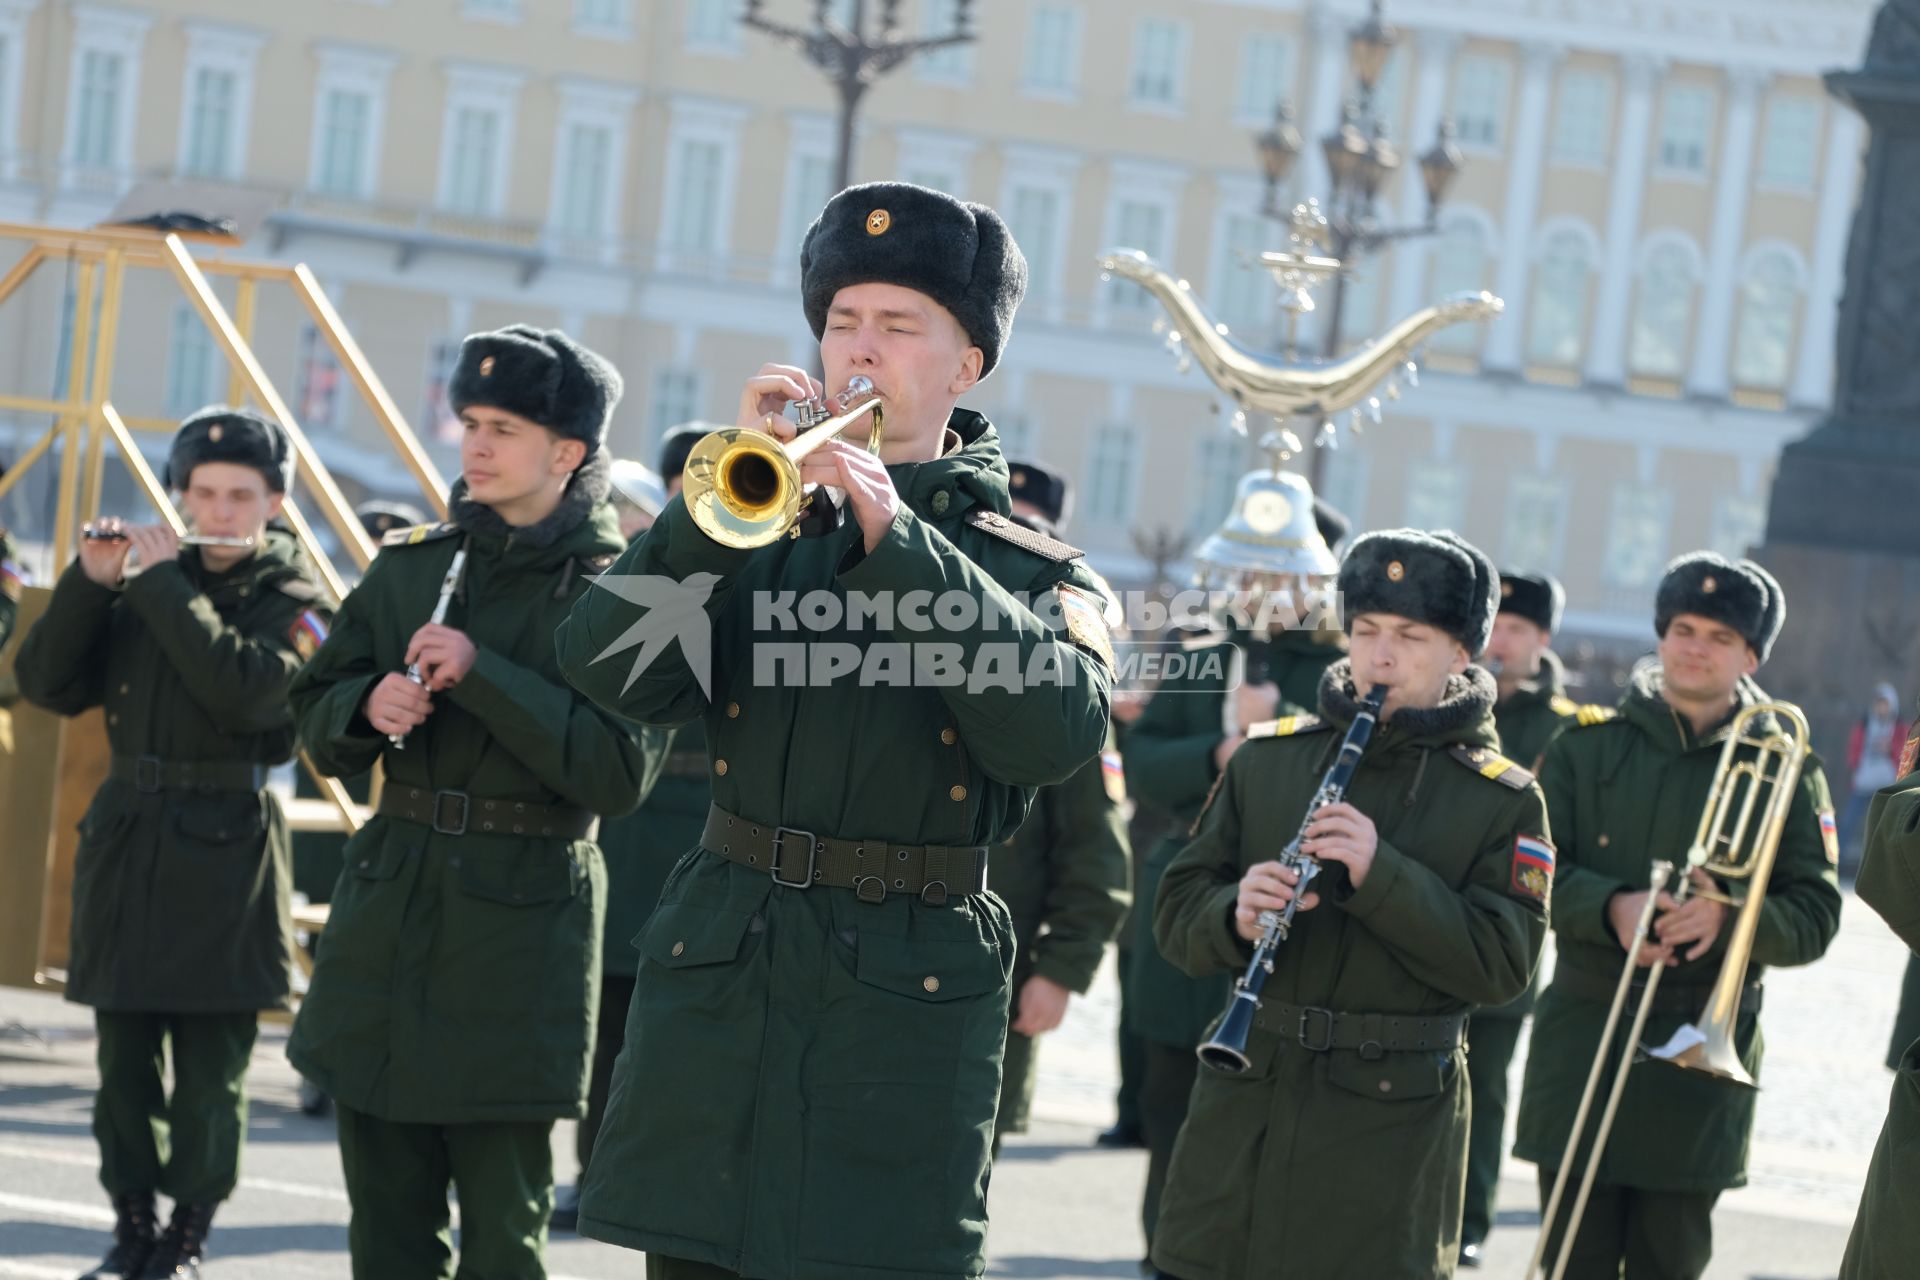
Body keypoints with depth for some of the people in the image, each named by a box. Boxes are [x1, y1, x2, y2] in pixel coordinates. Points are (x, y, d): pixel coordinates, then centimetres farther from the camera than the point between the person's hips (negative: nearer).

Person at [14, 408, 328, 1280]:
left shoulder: (292, 602, -1)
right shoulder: (138, 588, 11)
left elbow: (244, 689, -22)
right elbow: (45, 684, 4)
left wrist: (165, 583, -18)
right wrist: (89, 581, -8)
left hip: (223, 849, -4)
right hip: (126, 838, 4)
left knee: (211, 1063, -2)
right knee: (126, 1056, 5)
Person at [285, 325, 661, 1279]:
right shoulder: (408, 565, 10)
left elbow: (619, 772, -15)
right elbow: (315, 716, 14)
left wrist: (483, 676, -20)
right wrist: (367, 705, -9)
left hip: (519, 918, -5)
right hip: (387, 900, 5)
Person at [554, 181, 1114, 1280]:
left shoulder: (1035, 574, 5)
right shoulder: (755, 526, 12)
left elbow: (1058, 734, -17)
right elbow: (610, 671, -5)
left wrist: (899, 536, -20)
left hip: (911, 996, -3)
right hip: (718, 975, 3)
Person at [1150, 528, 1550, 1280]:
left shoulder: (1504, 801, 0)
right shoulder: (1266, 758, 8)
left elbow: (1503, 965, -11)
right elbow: (1177, 915, 6)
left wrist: (1381, 876, -23)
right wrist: (1237, 915, -17)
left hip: (1391, 1114, -3)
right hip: (1243, 1098, 3)